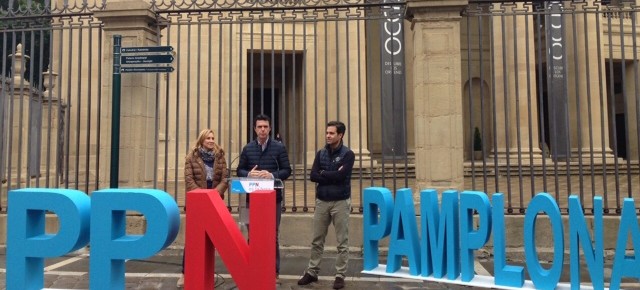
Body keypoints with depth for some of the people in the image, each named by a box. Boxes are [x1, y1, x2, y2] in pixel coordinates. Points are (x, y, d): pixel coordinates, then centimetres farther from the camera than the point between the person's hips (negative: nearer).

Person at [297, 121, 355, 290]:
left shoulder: (348, 154, -5)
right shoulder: (321, 153, 8)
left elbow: (340, 176, -18)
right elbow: (313, 176, -3)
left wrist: (323, 173, -6)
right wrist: (332, 176, -12)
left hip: (340, 202, -4)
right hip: (322, 201, 4)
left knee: (342, 242, 3)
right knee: (317, 240, 10)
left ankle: (340, 275, 12)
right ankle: (312, 272, 21)